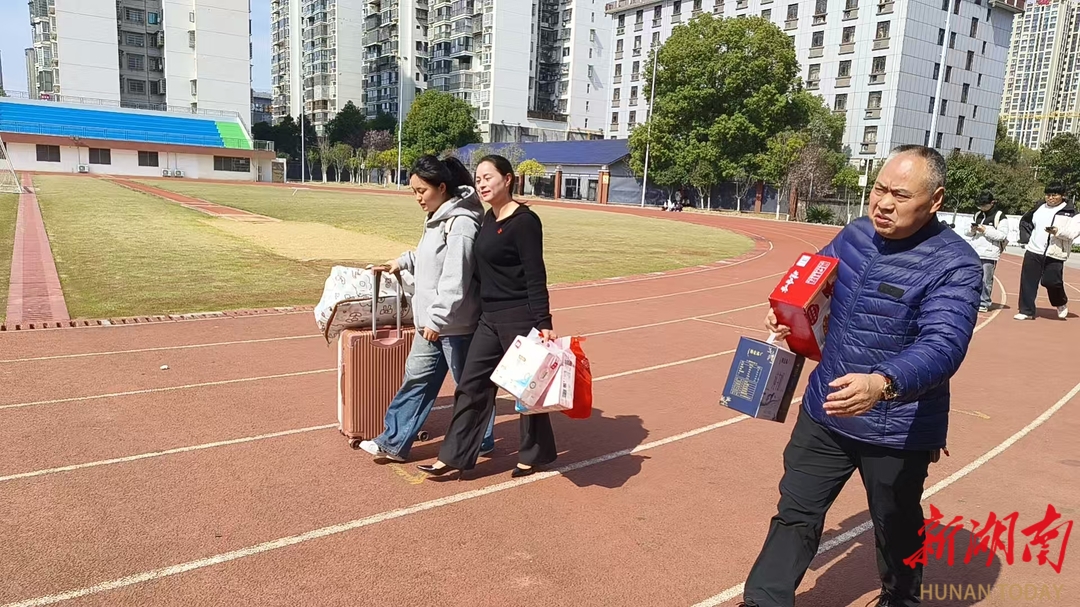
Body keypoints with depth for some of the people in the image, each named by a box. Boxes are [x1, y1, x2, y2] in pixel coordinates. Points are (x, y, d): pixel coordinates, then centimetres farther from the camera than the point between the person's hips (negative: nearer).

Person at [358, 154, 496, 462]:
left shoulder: (461, 223, -20)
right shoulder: (437, 219, 11)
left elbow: (455, 279, -26)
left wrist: (438, 318, -25)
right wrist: (403, 261, 21)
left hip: (456, 324, -10)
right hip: (431, 321, 10)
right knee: (416, 379, 14)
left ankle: (481, 442, 27)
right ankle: (394, 442, 23)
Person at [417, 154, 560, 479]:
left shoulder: (524, 221, -15)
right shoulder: (489, 219, 11)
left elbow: (536, 277, -18)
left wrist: (543, 323, -21)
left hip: (520, 319, -9)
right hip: (490, 318, 9)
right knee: (472, 385, 10)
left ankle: (533, 455, 25)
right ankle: (453, 455, 18)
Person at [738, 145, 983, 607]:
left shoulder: (954, 264, -19)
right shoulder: (856, 233, 0)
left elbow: (942, 345, -32)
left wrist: (882, 384, -51)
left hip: (897, 429, -4)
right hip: (824, 411, 5)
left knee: (896, 529, 20)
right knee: (794, 515, 12)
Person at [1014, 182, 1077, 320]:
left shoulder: (1070, 212, -2)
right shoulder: (1040, 208, 10)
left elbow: (1073, 233, -11)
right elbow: (1025, 221, 24)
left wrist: (1058, 231, -29)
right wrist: (1026, 239, 13)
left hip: (1055, 254, -4)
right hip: (1033, 251, 4)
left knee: (1051, 281, -7)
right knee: (1028, 281, 1)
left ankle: (1061, 303, 25)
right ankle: (1026, 311, 10)